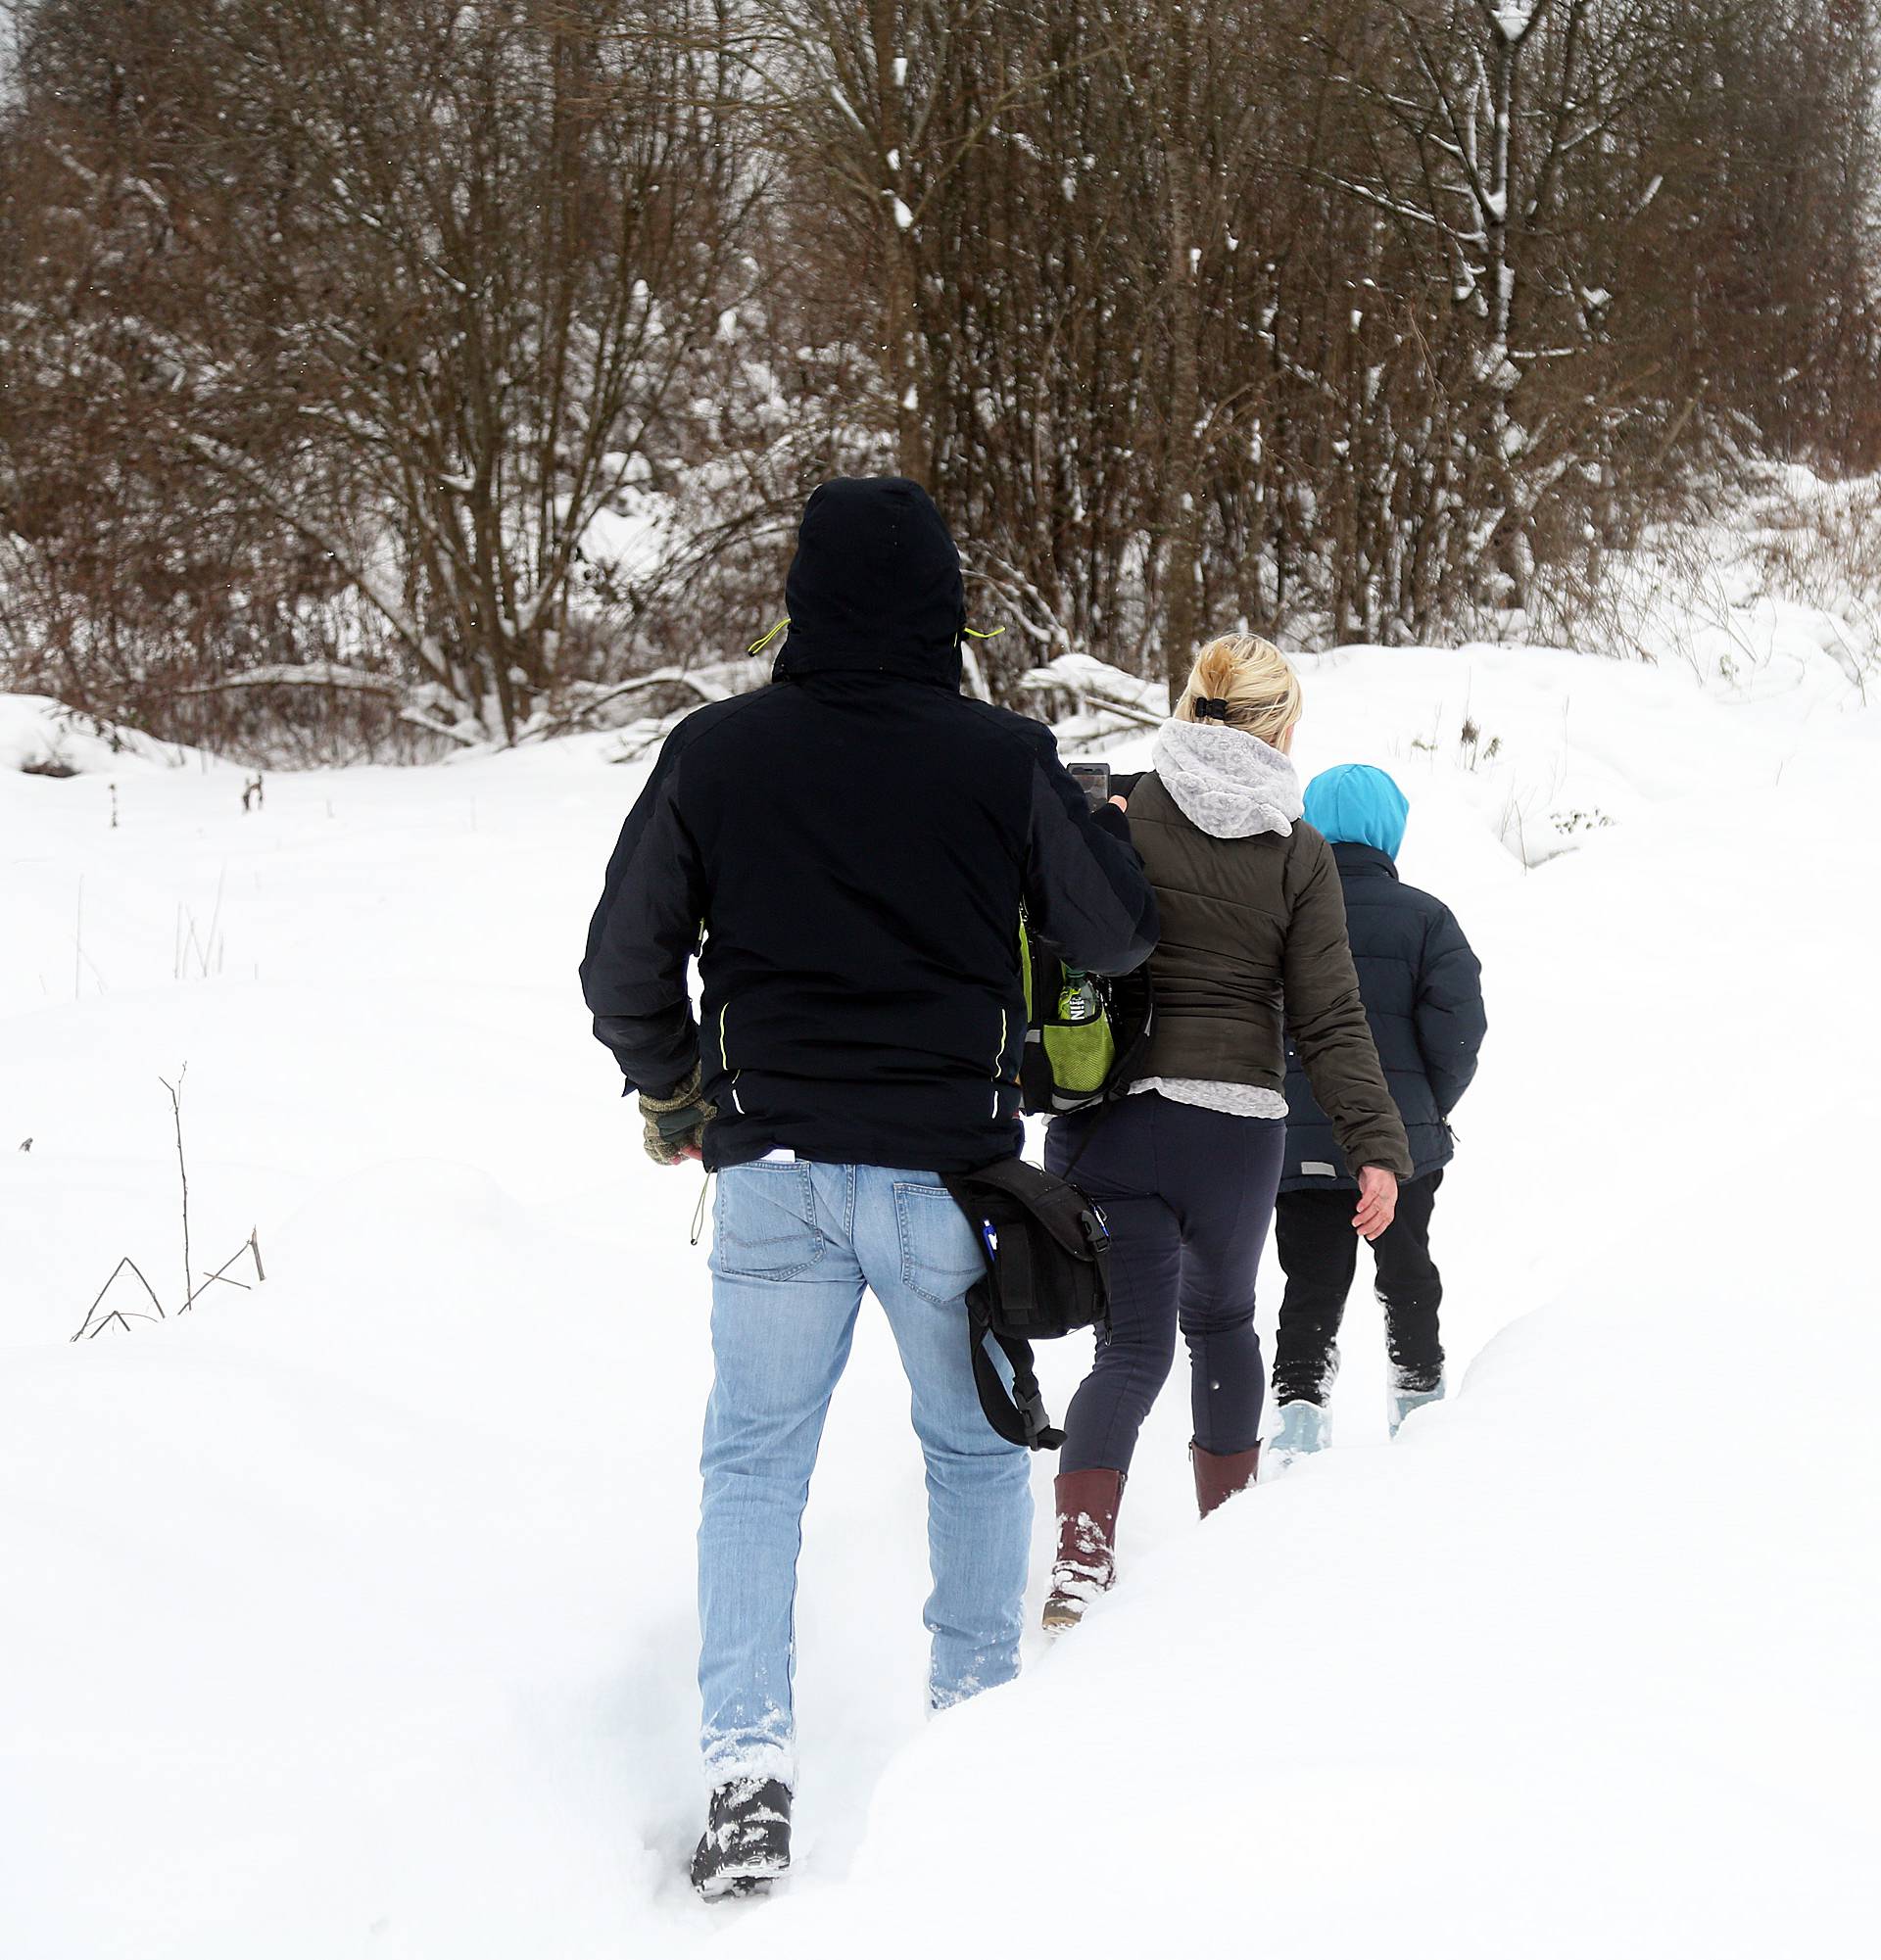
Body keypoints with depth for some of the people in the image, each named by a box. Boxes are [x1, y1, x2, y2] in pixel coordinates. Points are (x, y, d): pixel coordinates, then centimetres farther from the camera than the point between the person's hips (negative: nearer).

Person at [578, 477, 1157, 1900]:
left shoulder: (715, 753, -4)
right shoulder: (1007, 761, -8)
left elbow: (625, 964, 4)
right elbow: (1118, 936, 4)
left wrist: (672, 1092, 22)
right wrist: (1101, 828, 24)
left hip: (773, 1168, 1)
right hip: (951, 1164, 0)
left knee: (754, 1462, 9)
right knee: (977, 1448, 19)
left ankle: (747, 1771, 0)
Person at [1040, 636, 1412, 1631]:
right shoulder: (1299, 854, 0)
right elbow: (1329, 1018, -4)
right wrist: (1379, 1148, -2)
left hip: (1106, 1118, 0)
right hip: (1235, 1127, 0)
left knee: (1134, 1341, 5)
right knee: (1221, 1319, 23)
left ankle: (1080, 1554, -15)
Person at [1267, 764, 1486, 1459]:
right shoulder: (1424, 916, -4)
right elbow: (1459, 1024, -11)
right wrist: (1432, 1108, 5)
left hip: (1298, 1139, 0)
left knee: (1312, 1282, 5)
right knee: (1407, 1268, 20)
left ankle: (1299, 1398, -15)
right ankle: (1418, 1389, 35)